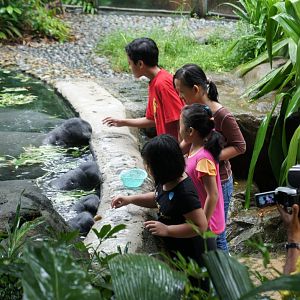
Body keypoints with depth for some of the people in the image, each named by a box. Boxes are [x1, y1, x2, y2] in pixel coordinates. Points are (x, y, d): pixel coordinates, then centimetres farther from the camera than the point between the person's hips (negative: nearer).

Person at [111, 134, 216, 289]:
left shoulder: (184, 193, -34)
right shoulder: (166, 182, -6)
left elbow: (201, 226, -32)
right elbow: (158, 198, 15)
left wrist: (167, 230, -31)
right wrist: (130, 199, 3)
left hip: (194, 253, -9)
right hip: (179, 248, 9)